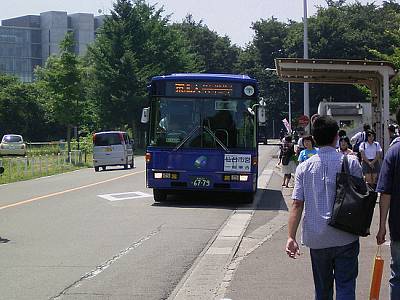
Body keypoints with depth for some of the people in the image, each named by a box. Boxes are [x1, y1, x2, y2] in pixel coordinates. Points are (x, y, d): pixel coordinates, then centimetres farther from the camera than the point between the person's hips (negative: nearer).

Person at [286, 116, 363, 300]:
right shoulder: (350, 162, -6)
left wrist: (291, 237, -6)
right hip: (345, 237, -2)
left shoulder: (304, 167, -1)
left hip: (316, 239, 3)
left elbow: (297, 204, -6)